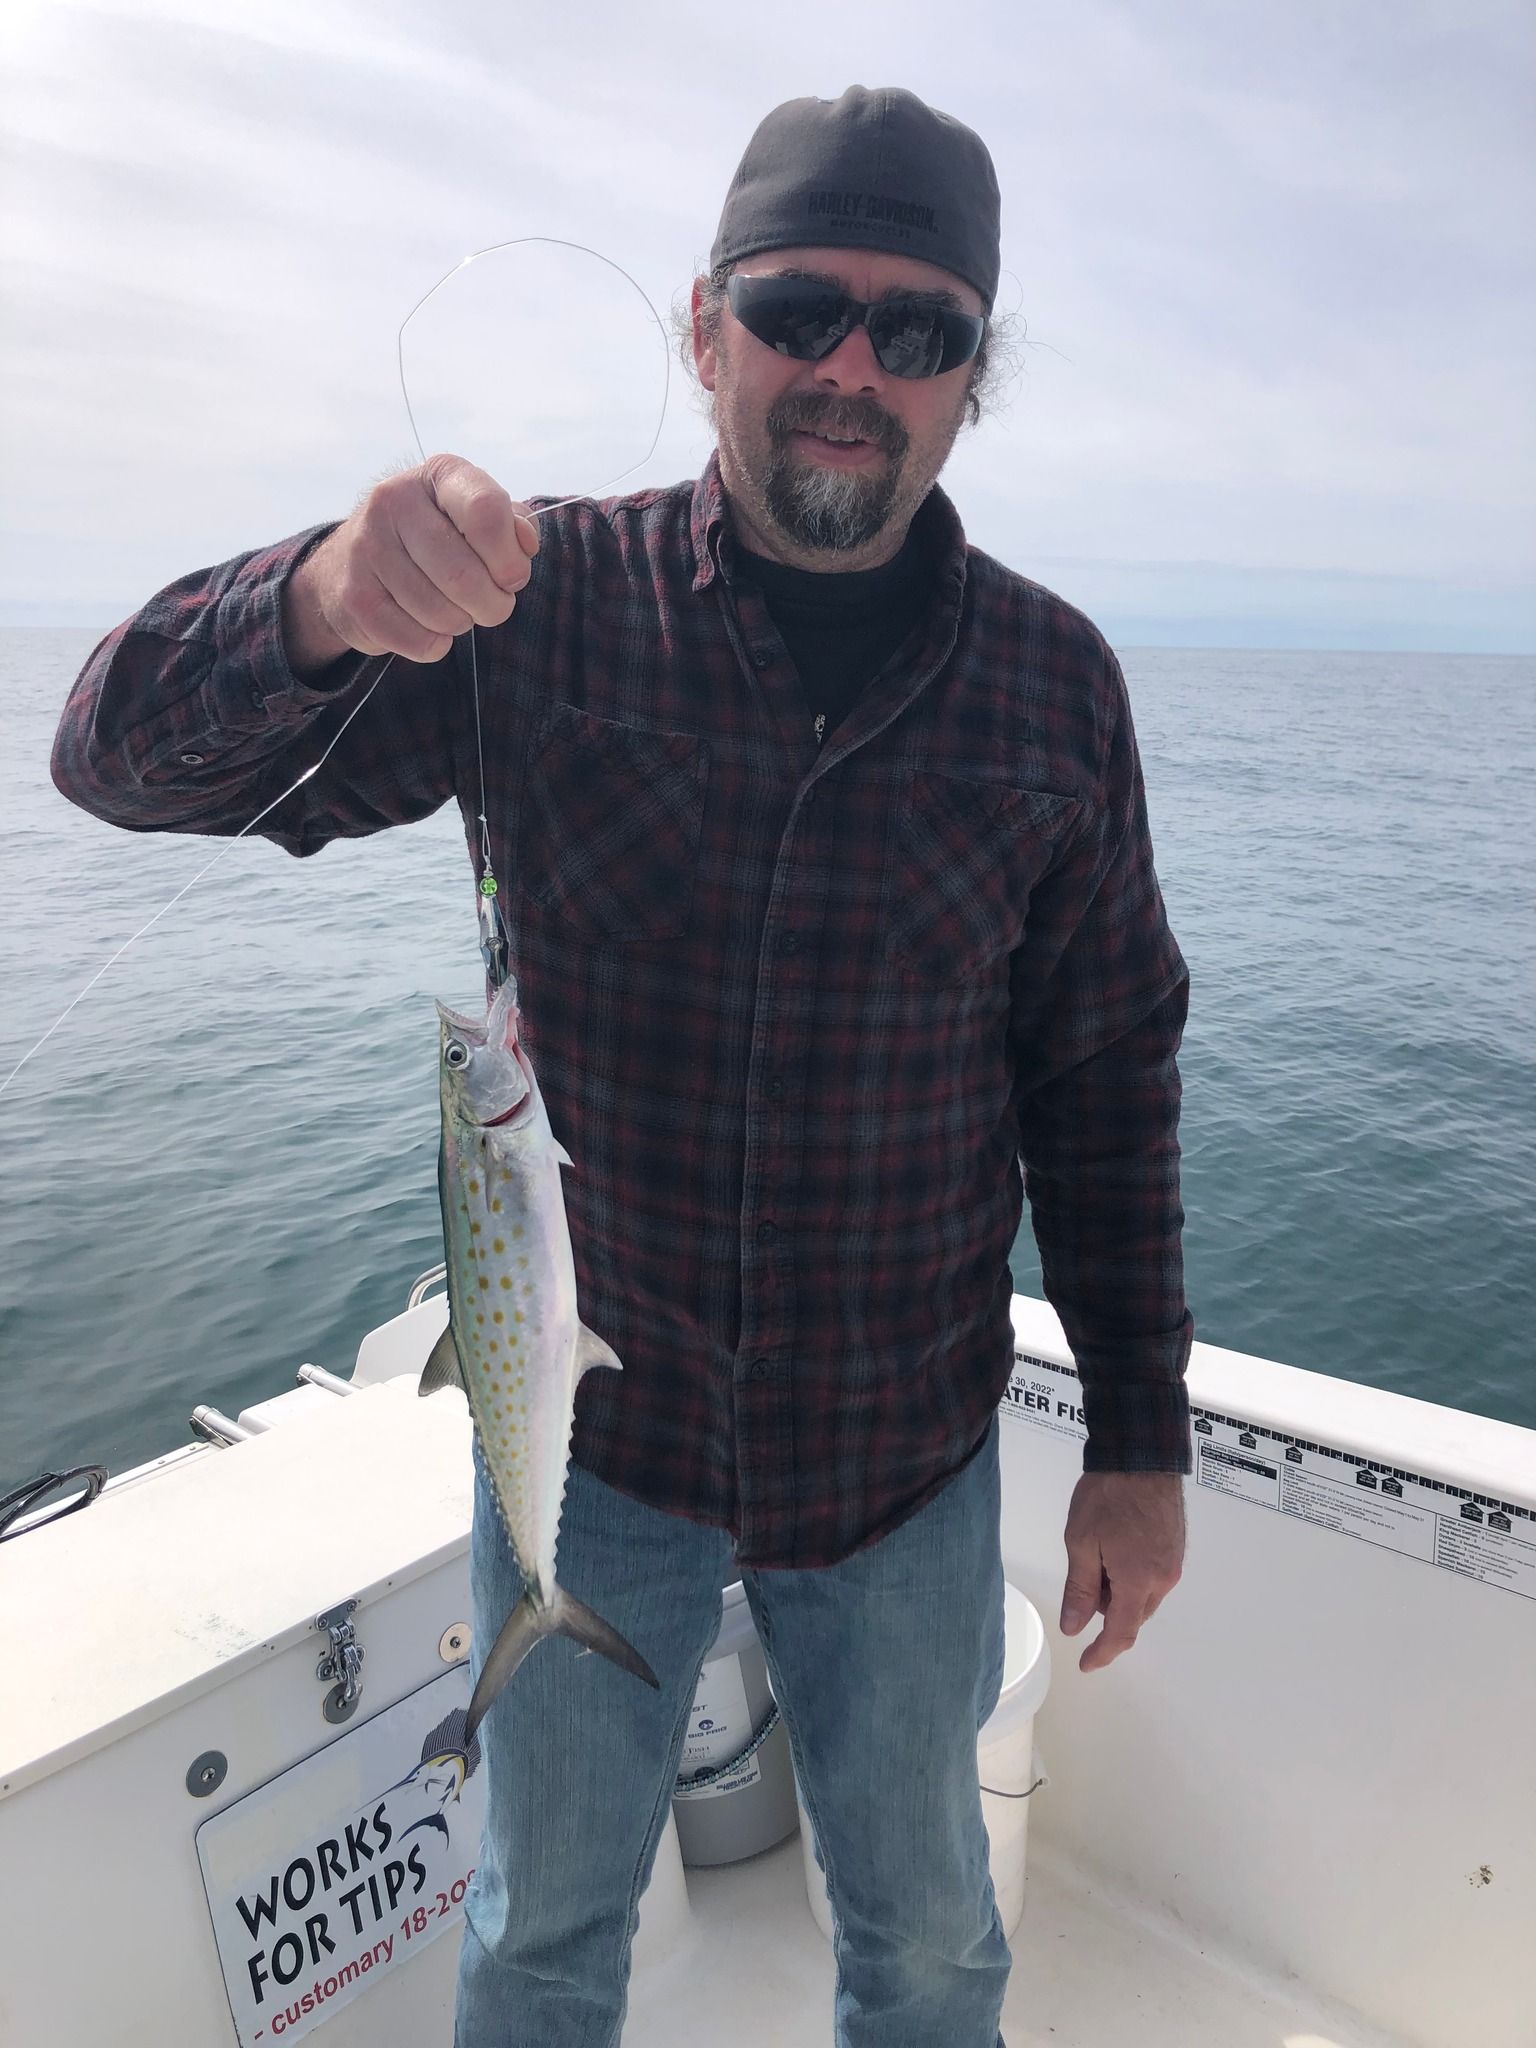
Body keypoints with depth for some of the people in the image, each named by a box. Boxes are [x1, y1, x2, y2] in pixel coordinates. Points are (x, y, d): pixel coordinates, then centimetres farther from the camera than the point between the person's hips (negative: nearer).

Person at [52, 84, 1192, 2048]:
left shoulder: (1052, 679, -6)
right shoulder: (541, 606, -10)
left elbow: (1106, 1074, -1)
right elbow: (125, 754, -12)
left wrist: (1141, 1439, 1)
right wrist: (320, 605, -35)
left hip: (908, 1453, 1)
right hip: (589, 1429, 0)